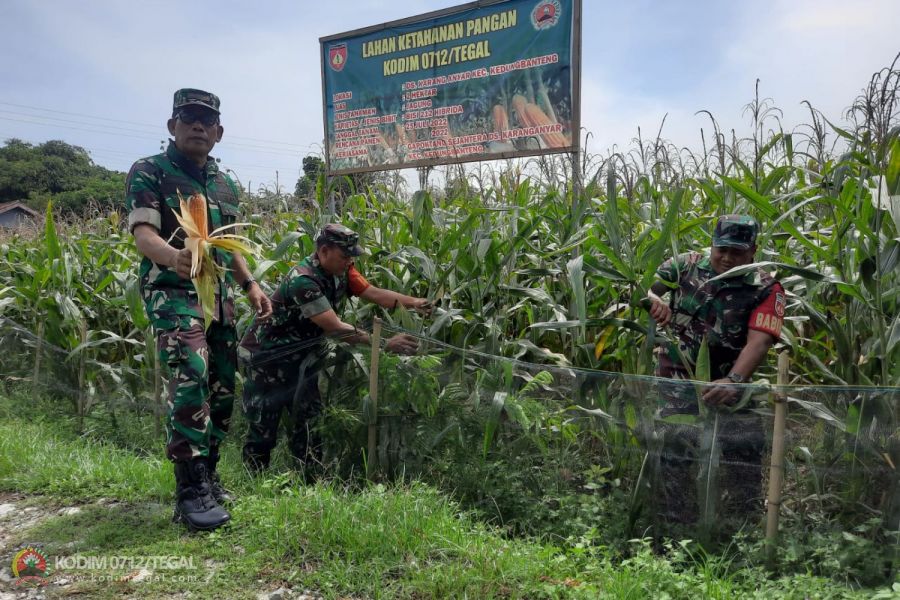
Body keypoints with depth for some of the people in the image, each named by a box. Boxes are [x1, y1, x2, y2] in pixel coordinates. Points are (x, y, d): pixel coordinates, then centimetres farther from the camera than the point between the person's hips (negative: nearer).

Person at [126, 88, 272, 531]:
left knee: (222, 389, 7)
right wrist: (175, 257, -38)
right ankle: (191, 491, -15)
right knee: (190, 381, -22)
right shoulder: (148, 173, -2)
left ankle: (206, 475, 22)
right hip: (172, 294, -6)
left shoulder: (225, 184, 17)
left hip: (220, 297, 7)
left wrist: (250, 284, 12)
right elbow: (143, 234, -16)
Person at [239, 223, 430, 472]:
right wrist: (386, 344, -37)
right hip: (265, 356, -8)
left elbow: (373, 292, -10)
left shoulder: (342, 271, -5)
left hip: (298, 357, 8)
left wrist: (412, 302, -27)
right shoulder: (303, 280, -30)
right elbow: (336, 328, -34)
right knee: (263, 429, 1)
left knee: (310, 422, 7)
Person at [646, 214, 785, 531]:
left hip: (727, 382, 1)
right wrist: (653, 300, -32)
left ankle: (742, 524, 17)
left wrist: (734, 381, -36)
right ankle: (678, 525, 7)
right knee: (676, 445, -10)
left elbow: (759, 341, -19)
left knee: (747, 444, -6)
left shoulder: (766, 289, -6)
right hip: (678, 379, 0)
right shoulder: (686, 266, -1)